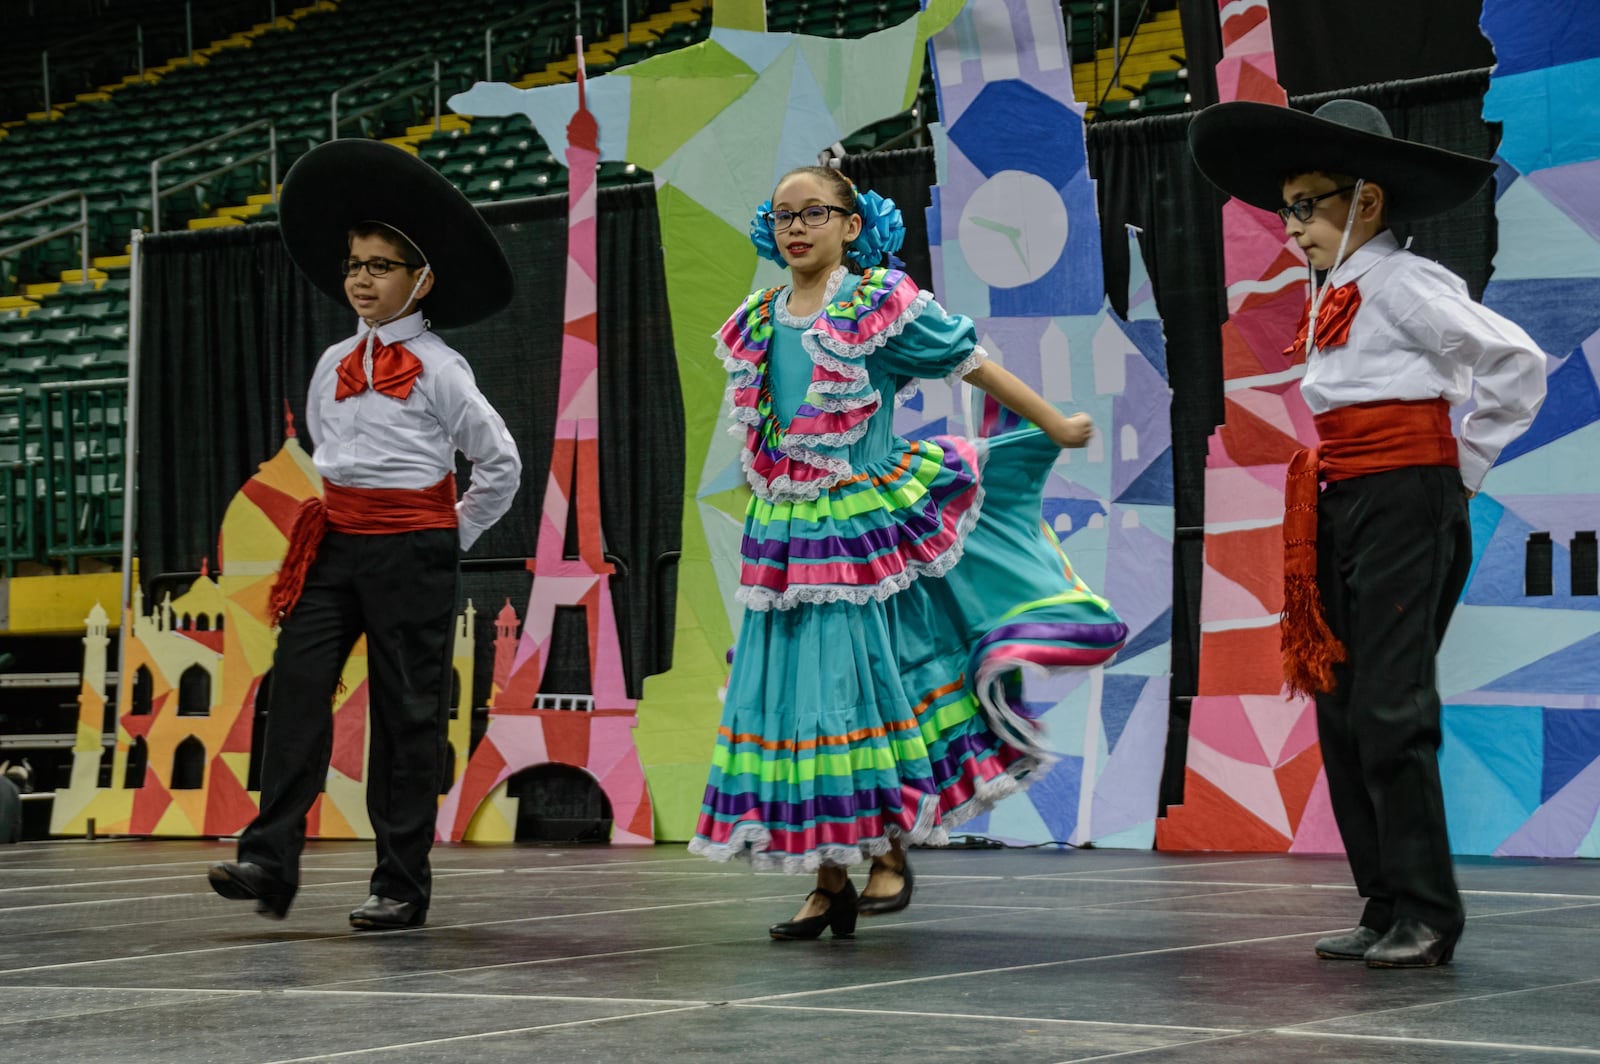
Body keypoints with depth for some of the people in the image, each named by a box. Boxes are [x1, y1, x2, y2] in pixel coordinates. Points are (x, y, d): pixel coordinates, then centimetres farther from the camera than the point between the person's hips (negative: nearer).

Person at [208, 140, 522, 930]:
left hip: (411, 549, -5)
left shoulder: (437, 369, -4)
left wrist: (452, 537, 1)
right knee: (296, 685, -10)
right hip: (336, 542, 5)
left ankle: (402, 885, 5)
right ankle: (271, 858, -14)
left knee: (406, 709, 0)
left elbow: (501, 463, 0)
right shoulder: (333, 365, 11)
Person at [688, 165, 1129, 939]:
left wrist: (1056, 426, 8)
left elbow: (972, 365, 2)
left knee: (874, 682, -3)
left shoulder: (882, 306, -4)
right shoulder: (755, 327, 11)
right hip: (786, 540, 5)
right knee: (799, 694, 4)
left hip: (868, 531, -5)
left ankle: (892, 850, 14)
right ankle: (830, 880, 12)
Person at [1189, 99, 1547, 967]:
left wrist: (1465, 468, -6)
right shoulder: (1331, 298, 17)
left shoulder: (1401, 283, -9)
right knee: (1341, 711, 8)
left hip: (1405, 503, -9)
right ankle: (1387, 910, 13)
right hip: (1339, 509, 9)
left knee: (1391, 710, -11)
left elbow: (1517, 363, -11)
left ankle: (1427, 914, -5)